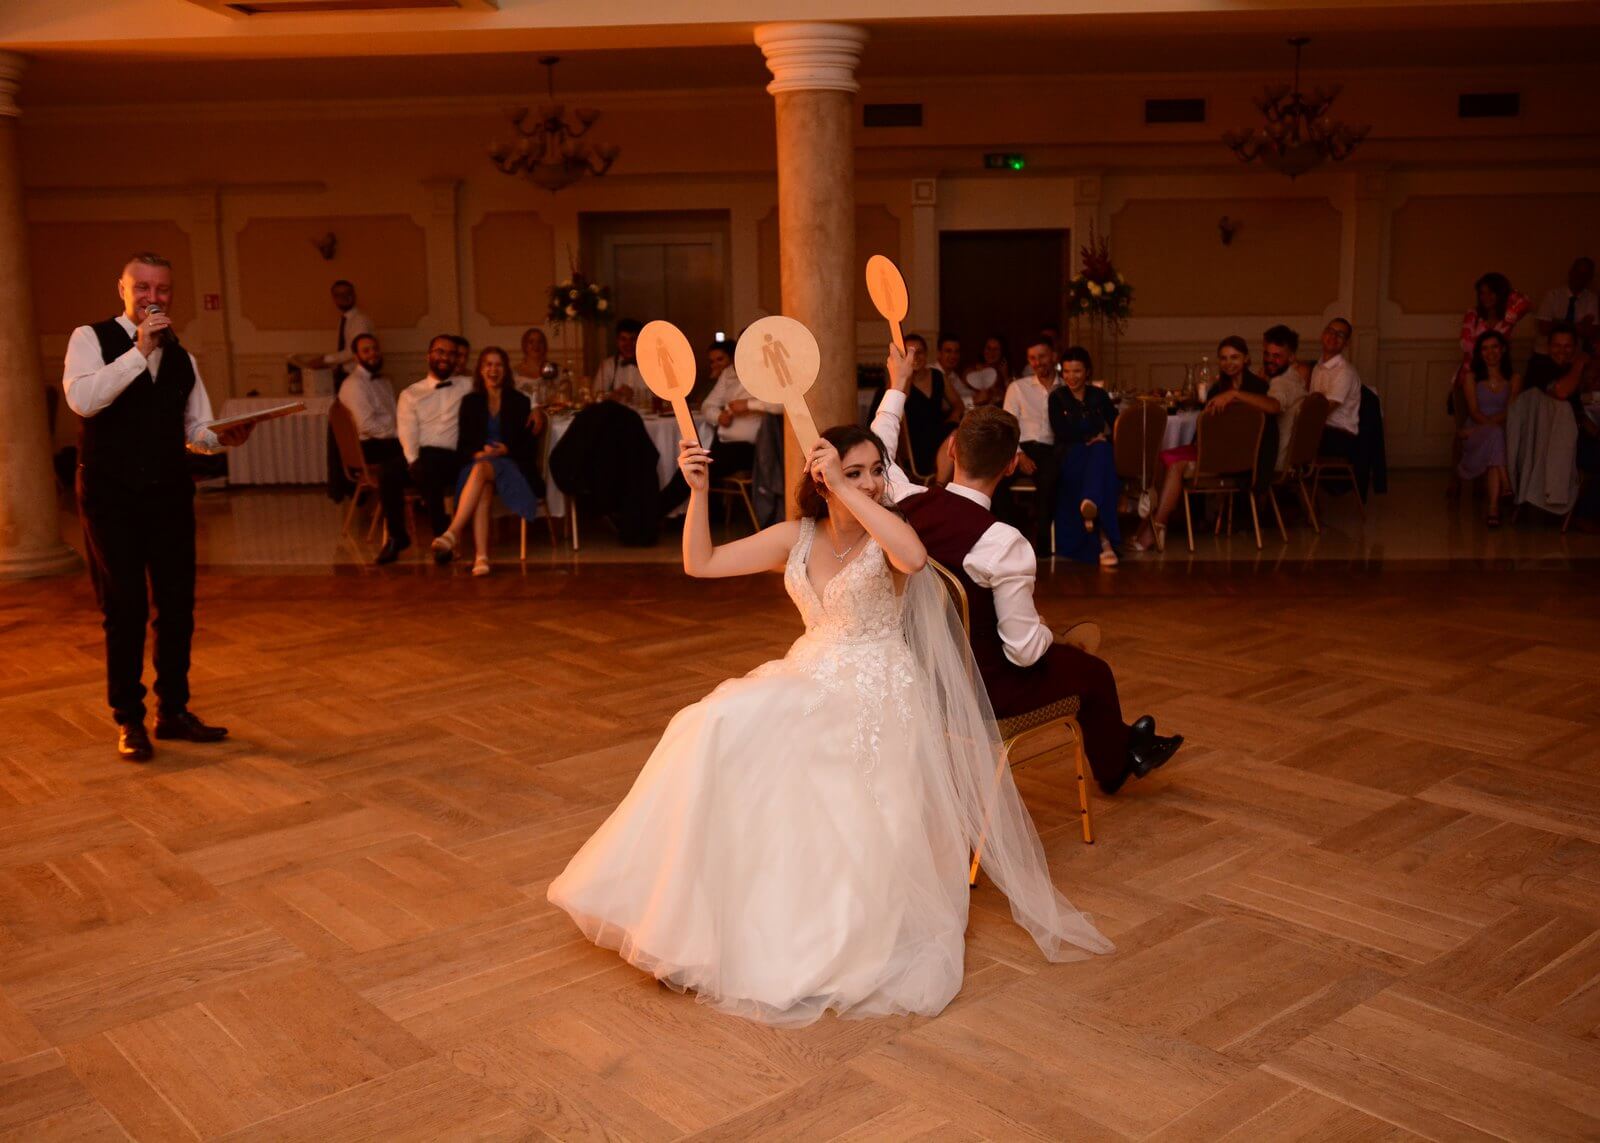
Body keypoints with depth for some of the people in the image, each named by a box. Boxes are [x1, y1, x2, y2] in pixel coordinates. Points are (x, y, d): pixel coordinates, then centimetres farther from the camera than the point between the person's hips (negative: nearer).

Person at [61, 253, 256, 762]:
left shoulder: (181, 357, 14)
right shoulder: (92, 338, 0)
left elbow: (196, 431, 13)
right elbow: (81, 398, -18)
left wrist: (223, 436, -9)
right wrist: (139, 352, -18)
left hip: (170, 493, 5)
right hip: (111, 496, -4)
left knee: (178, 605, 6)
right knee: (126, 609, -2)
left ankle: (174, 710, 20)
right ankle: (129, 721, 10)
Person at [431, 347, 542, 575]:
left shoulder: (520, 402, 13)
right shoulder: (470, 402, 18)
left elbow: (530, 445, 8)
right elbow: (463, 444, 12)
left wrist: (506, 450, -11)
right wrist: (478, 453, -10)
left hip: (510, 464, -1)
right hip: (477, 461, 1)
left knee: (481, 470, -38)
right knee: (483, 491, -37)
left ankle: (452, 533, -50)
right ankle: (481, 556, -52)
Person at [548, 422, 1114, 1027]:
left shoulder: (886, 536, -9)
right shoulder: (796, 539, 5)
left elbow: (914, 556, -36)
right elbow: (700, 563, 3)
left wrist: (847, 490, -32)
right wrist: (698, 491, -11)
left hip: (877, 694, -5)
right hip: (809, 681, 5)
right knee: (718, 729, -18)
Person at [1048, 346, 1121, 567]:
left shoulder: (1099, 395, 18)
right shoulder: (1057, 398, 11)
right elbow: (1061, 433, -2)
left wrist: (1103, 440, -8)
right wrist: (1091, 437, -9)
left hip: (1099, 450, 2)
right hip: (1071, 455, -2)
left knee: (1101, 451, -37)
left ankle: (1090, 505, -62)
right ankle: (1104, 541, -52)